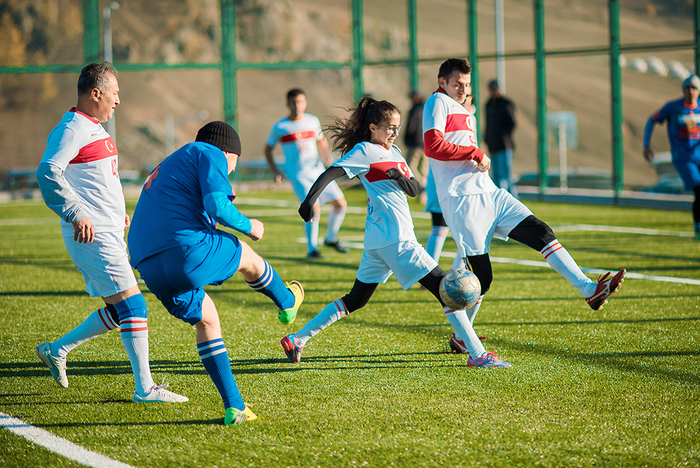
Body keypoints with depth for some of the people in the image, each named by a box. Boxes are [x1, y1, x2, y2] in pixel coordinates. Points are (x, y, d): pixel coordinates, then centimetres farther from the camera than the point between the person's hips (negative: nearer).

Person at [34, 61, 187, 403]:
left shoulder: (94, 129, 19)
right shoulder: (72, 129, -13)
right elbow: (48, 173, -25)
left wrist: (117, 211, 22)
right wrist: (76, 215, -26)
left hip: (109, 234, 10)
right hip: (92, 236, -10)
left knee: (118, 311, 12)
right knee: (132, 306, -12)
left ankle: (57, 350, 23)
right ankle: (145, 389, -9)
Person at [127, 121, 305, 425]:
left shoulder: (169, 164, 34)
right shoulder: (210, 154, 7)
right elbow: (216, 205, -9)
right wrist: (247, 226, 9)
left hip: (148, 267, 9)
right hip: (187, 248, -8)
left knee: (205, 319, 21)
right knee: (248, 257, 20)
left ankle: (234, 406, 16)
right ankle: (287, 303, 46)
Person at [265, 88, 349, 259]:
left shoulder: (313, 121, 8)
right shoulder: (279, 127, -2)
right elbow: (268, 150, 9)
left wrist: (325, 155, 4)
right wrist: (275, 171, -4)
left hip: (317, 171, 5)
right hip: (298, 175, -5)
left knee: (341, 204, 3)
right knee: (314, 209, -21)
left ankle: (330, 239, 25)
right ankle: (312, 249, -9)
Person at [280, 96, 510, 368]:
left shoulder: (393, 152, 20)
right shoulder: (364, 151, -5)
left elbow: (414, 190, 16)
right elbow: (332, 172, -16)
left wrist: (401, 177, -7)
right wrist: (311, 198, -31)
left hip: (379, 242, 9)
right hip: (395, 239, -9)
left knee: (355, 300, 14)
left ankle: (297, 339, 15)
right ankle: (477, 354, -8)